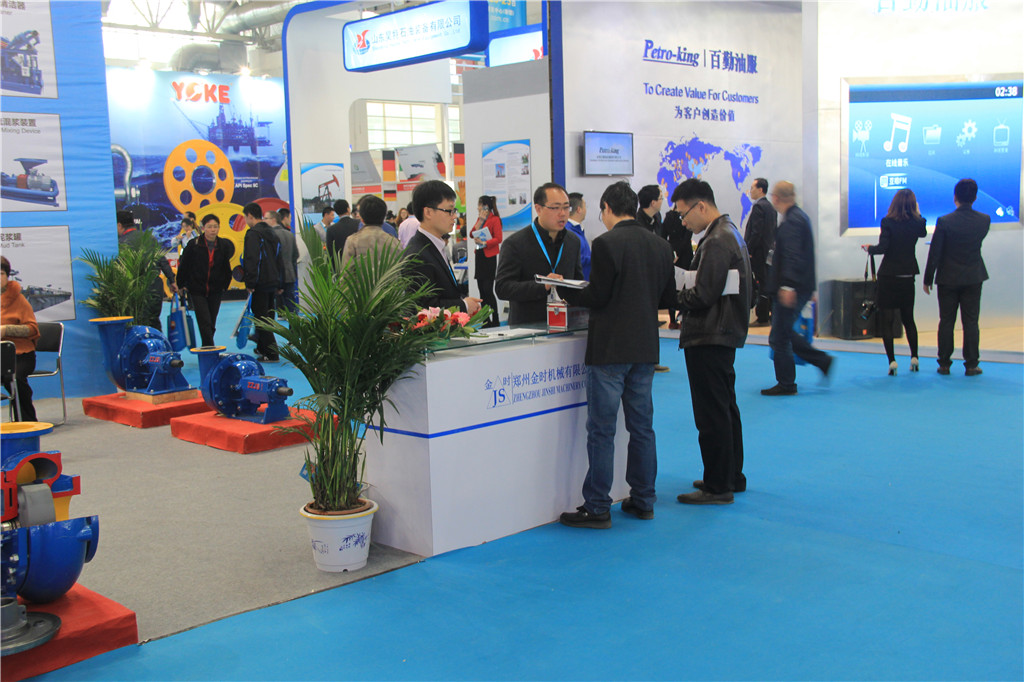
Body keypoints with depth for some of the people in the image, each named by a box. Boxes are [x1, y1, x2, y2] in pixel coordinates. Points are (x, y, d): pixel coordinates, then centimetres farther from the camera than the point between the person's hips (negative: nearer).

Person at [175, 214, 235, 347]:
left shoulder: (224, 245, 0)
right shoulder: (194, 245, -7)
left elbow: (226, 268, 12)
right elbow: (183, 265, 1)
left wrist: (225, 284, 9)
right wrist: (181, 285, 4)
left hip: (215, 291, 3)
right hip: (197, 290, -3)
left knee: (211, 324, 10)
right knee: (205, 324, -11)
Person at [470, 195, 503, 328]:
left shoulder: (495, 219, -9)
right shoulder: (480, 218, 15)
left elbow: (498, 239, -15)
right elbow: (472, 234, 6)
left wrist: (484, 243, -26)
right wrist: (480, 220, -3)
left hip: (489, 257, -8)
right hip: (479, 256, 8)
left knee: (488, 289, -11)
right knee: (481, 288, 9)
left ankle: (495, 321, -5)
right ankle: (486, 320, 16)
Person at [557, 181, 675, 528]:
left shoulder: (606, 244, -13)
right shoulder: (660, 245, 7)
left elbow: (597, 296, -15)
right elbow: (668, 295, 11)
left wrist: (563, 289, 1)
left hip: (610, 348, -7)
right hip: (646, 347, 7)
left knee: (601, 429, 0)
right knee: (642, 426, 14)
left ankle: (597, 508, 5)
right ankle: (643, 500, 22)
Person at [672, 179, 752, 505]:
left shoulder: (717, 242, -18)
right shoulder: (730, 233, 15)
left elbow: (702, 297, -23)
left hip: (709, 339, -11)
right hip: (725, 334, 11)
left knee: (712, 415, -4)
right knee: (726, 409, 18)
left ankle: (718, 486, 4)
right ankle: (732, 476, 29)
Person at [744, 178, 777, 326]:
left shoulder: (758, 207, -15)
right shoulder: (771, 207, 15)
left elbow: (756, 232, -21)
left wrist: (749, 251, -16)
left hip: (758, 253, -10)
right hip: (768, 251, 10)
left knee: (760, 285, -6)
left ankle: (762, 318, -3)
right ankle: (772, 315, 20)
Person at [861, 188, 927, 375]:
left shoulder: (888, 222, -12)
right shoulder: (918, 223, -1)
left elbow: (882, 248, -18)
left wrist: (869, 248, 1)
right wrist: (916, 214, 19)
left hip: (888, 276, -4)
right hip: (908, 277, 4)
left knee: (886, 321, 1)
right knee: (908, 318, 18)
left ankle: (892, 360, -6)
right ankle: (914, 357, 19)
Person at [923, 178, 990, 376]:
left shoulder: (944, 221, -14)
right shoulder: (984, 220, -6)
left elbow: (934, 253, -11)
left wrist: (928, 280, -2)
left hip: (948, 279, -2)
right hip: (974, 278, 2)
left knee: (946, 322, 6)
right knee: (971, 322, 6)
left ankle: (944, 364, 10)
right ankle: (971, 365, 7)